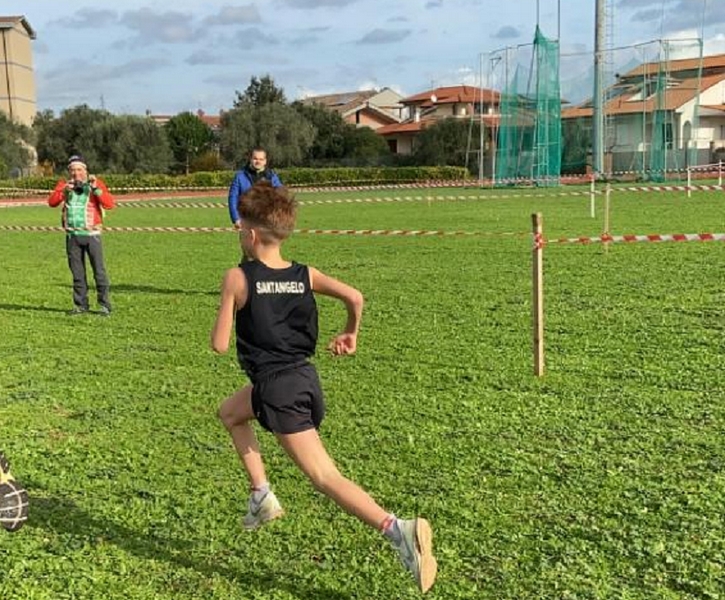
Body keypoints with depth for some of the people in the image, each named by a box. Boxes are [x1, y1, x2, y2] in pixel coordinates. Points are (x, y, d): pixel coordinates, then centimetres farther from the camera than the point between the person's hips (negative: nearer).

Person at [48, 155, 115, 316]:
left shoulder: (96, 183, 0)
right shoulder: (64, 184, 9)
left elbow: (110, 204, -12)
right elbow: (52, 202, -5)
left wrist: (96, 188, -22)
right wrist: (64, 190, -20)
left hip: (91, 234, -3)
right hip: (72, 235, 3)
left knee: (99, 271, -5)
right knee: (77, 272, 9)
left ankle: (105, 305, 0)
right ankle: (80, 305, 17)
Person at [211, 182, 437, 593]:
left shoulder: (238, 279, -8)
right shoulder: (305, 275, 5)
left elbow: (220, 345, -8)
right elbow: (355, 297, -9)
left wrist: (226, 319, 14)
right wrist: (351, 334, 9)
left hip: (278, 389, -7)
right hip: (305, 376, 7)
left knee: (325, 477, -6)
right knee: (230, 413, 29)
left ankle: (397, 529, -21)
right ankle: (262, 495, 28)